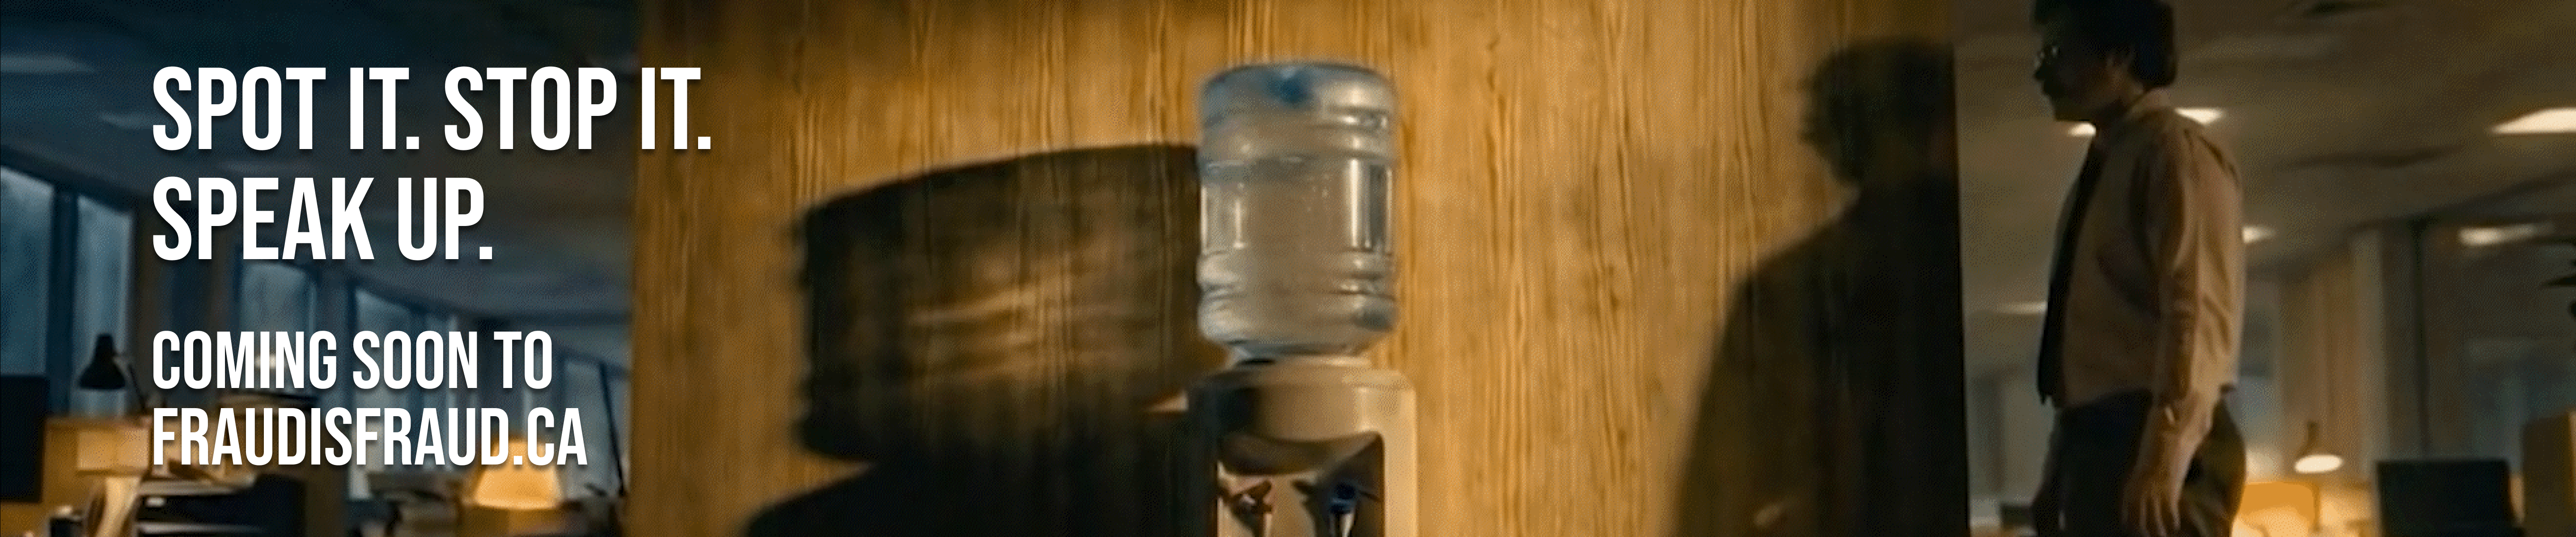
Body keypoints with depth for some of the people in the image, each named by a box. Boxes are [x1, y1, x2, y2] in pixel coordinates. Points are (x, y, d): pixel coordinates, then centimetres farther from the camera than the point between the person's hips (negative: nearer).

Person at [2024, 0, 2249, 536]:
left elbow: (2198, 313, -17)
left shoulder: (2177, 152, -6)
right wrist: (2060, 470, 18)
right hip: (2099, 442, 9)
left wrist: (2162, 462, -25)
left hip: (2155, 445, -9)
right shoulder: (2105, 168, 22)